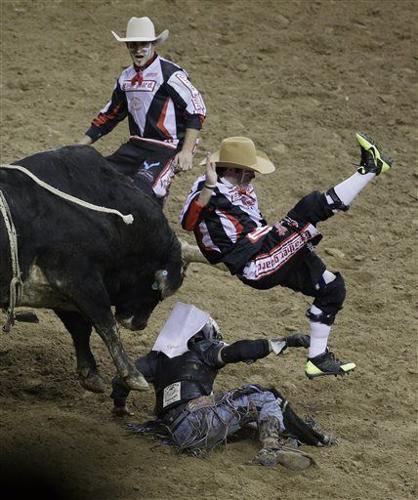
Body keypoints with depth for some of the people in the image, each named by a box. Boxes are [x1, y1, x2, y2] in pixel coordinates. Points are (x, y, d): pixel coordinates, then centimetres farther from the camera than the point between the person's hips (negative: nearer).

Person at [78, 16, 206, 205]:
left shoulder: (170, 74, -11)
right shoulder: (126, 77, 13)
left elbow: (197, 110, -12)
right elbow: (109, 115, 23)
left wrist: (186, 152, -18)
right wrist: (80, 146, 17)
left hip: (167, 149, -8)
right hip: (136, 145, 8)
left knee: (141, 188, -31)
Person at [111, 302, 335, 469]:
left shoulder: (157, 357, 25)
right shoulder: (200, 349, 10)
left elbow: (122, 378, 20)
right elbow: (237, 351, -6)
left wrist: (119, 407, 40)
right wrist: (285, 342, -6)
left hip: (177, 435, 7)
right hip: (198, 419, -7)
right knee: (266, 399, 3)